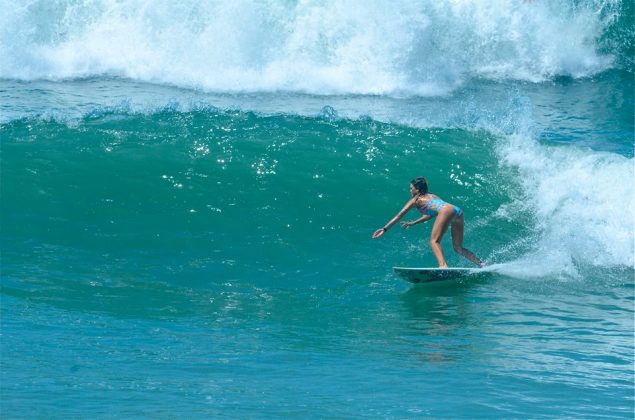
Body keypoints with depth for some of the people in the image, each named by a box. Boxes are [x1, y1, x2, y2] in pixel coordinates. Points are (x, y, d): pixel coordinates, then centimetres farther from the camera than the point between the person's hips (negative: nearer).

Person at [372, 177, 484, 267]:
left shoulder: (416, 199, 18)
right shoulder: (431, 196, 36)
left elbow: (399, 215, 21)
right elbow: (430, 214, 49)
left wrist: (385, 229, 24)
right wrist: (412, 223, 56)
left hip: (447, 210, -7)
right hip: (458, 211, 7)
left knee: (434, 241, -13)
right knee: (458, 248, 15)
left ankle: (443, 265, -36)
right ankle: (481, 264, 5)